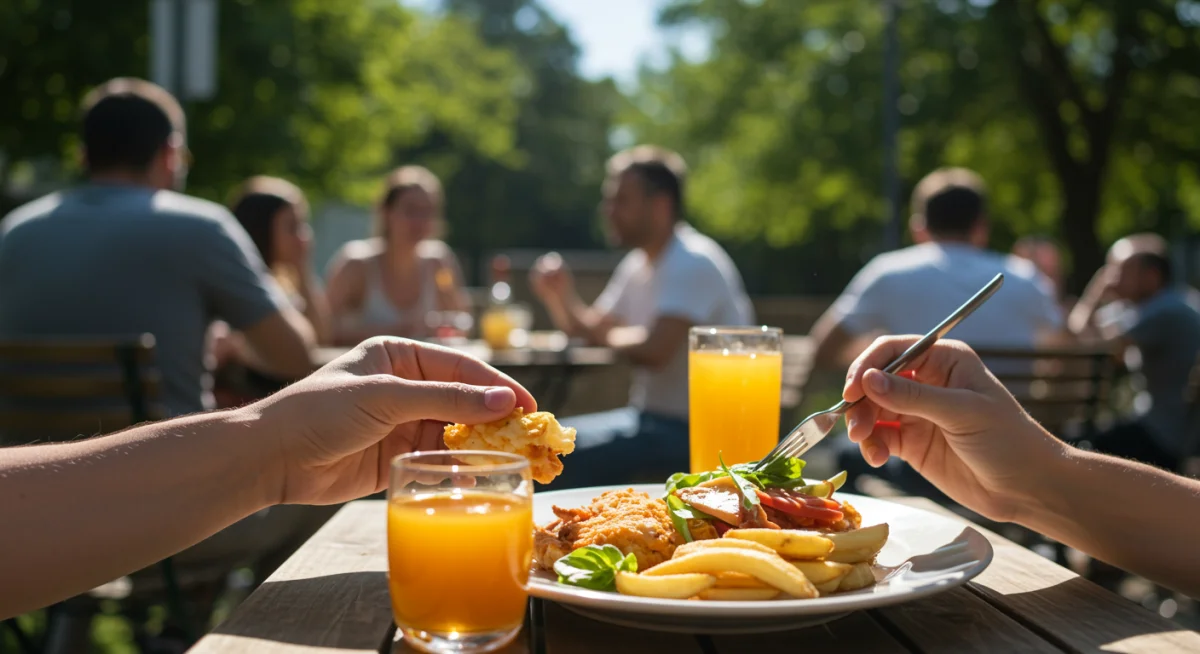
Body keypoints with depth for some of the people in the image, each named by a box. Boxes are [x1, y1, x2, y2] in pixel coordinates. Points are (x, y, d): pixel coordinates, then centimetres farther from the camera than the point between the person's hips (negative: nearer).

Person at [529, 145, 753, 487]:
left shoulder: (693, 263, -16)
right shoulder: (638, 264, 14)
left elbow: (652, 350, -27)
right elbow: (589, 330, 19)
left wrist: (611, 336, -6)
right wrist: (559, 298, -2)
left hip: (691, 430, -10)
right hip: (652, 416, 10)